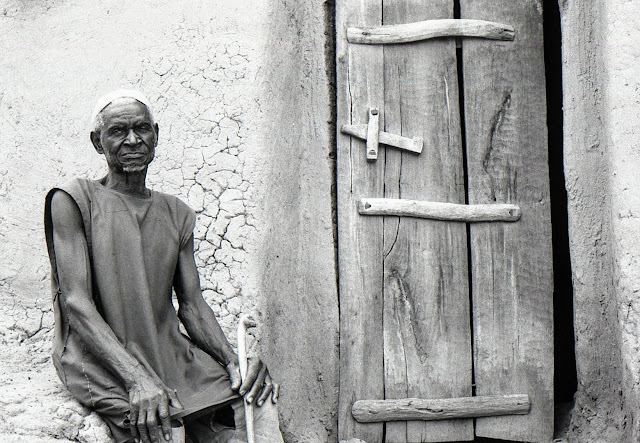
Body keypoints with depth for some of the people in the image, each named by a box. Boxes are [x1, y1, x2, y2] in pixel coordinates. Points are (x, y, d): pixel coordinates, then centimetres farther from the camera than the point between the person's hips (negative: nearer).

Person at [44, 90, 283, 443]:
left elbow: (192, 305, 13)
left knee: (258, 404, -16)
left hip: (170, 354, 5)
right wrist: (137, 378, -22)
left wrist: (232, 361, -8)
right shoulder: (74, 200, 1)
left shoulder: (177, 214, 18)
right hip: (101, 362, -5)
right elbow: (75, 301, -9)